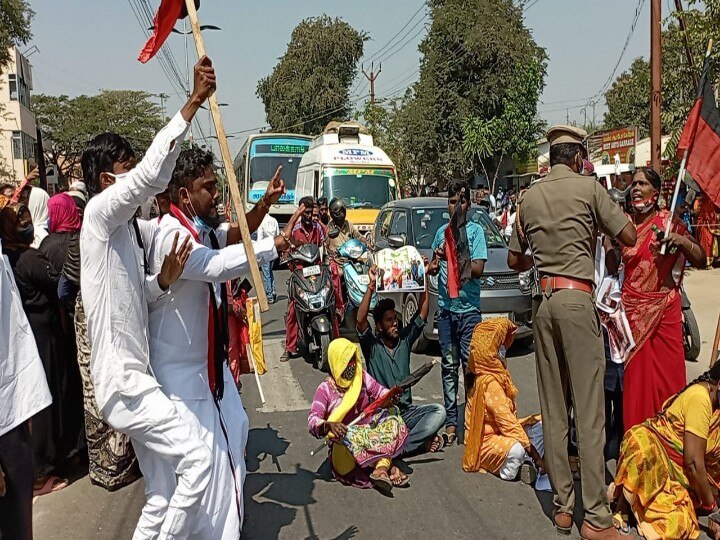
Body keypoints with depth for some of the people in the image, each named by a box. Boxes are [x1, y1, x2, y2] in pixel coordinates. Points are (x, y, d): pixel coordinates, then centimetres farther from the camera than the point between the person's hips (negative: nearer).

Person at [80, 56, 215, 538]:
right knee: (197, 457, -11)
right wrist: (194, 101, -31)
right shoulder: (101, 213, -12)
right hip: (121, 378, -9)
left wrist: (163, 280, -7)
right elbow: (153, 175, -30)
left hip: (133, 375, 9)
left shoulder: (128, 228, 14)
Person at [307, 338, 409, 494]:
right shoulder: (325, 389, -8)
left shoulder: (362, 376, 5)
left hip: (369, 431, 4)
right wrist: (329, 425, -39)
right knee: (348, 438, -38)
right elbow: (312, 422, -17)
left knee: (392, 415, -20)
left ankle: (381, 468, -35)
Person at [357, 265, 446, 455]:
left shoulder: (404, 339, 9)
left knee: (438, 411, -22)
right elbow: (360, 320, -21)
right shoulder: (372, 345, -2)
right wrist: (371, 286, -27)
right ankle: (421, 441, -19)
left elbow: (422, 314, 3)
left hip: (406, 411, 4)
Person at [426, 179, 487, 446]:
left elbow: (477, 269, -9)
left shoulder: (475, 230, 0)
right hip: (445, 307, 4)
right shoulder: (442, 231, 13)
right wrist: (433, 265, 0)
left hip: (469, 308, -4)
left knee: (471, 365, -6)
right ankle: (451, 421, 11)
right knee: (449, 366, 6)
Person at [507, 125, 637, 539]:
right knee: (589, 409, -5)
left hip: (543, 301, 5)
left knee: (553, 408, 9)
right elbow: (629, 237, 1)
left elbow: (514, 260, 18)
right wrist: (605, 215, 18)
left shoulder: (529, 197, 13)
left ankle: (563, 506, 15)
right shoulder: (588, 186, 0)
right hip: (576, 298, -5)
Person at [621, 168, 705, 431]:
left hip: (664, 309, -1)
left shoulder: (669, 221, 0)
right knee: (635, 374, 4)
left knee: (667, 373, 0)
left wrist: (681, 239, -18)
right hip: (632, 310, 2)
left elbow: (701, 260, -3)